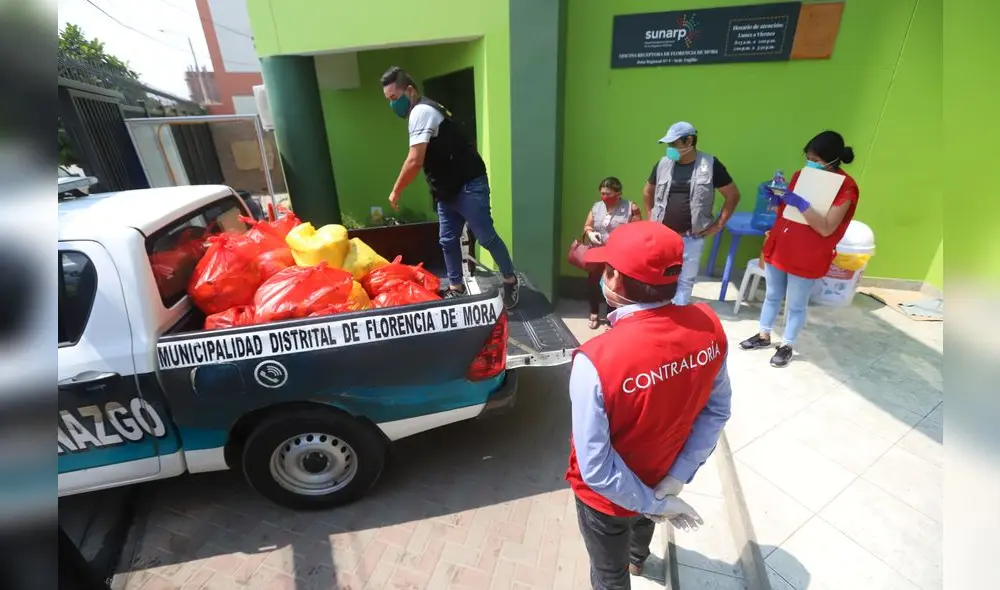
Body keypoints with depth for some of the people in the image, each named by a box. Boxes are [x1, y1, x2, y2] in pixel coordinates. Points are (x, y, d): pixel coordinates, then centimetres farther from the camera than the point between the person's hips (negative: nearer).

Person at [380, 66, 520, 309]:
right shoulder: (421, 112, 17)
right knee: (448, 241, 11)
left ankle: (511, 281, 13)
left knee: (486, 238, -2)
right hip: (448, 189, 10)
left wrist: (395, 192, -13)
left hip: (468, 186, -10)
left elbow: (414, 161, -24)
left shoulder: (421, 111, -16)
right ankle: (456, 287, 22)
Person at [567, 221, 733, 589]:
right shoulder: (708, 326, -20)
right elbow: (718, 411, -8)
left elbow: (596, 469, -29)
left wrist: (653, 502, -13)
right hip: (662, 475, 6)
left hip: (608, 494, -6)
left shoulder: (597, 360, -39)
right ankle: (637, 558, 72)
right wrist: (677, 478, -6)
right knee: (643, 519, 40)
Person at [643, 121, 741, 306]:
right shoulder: (663, 163, 3)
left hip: (692, 238, -2)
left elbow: (733, 195, 2)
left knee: (685, 281, 7)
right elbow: (648, 192, 20)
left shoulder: (710, 164, -5)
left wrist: (719, 224, -3)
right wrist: (650, 217, 11)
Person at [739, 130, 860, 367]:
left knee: (796, 305, 9)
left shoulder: (845, 187, -14)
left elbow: (826, 228, -22)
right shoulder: (801, 175, 3)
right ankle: (764, 336, 33)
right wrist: (776, 197, -6)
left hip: (806, 258, -6)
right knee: (772, 296, 18)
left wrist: (801, 204, -28)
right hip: (778, 248, 6)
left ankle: (787, 346, 26)